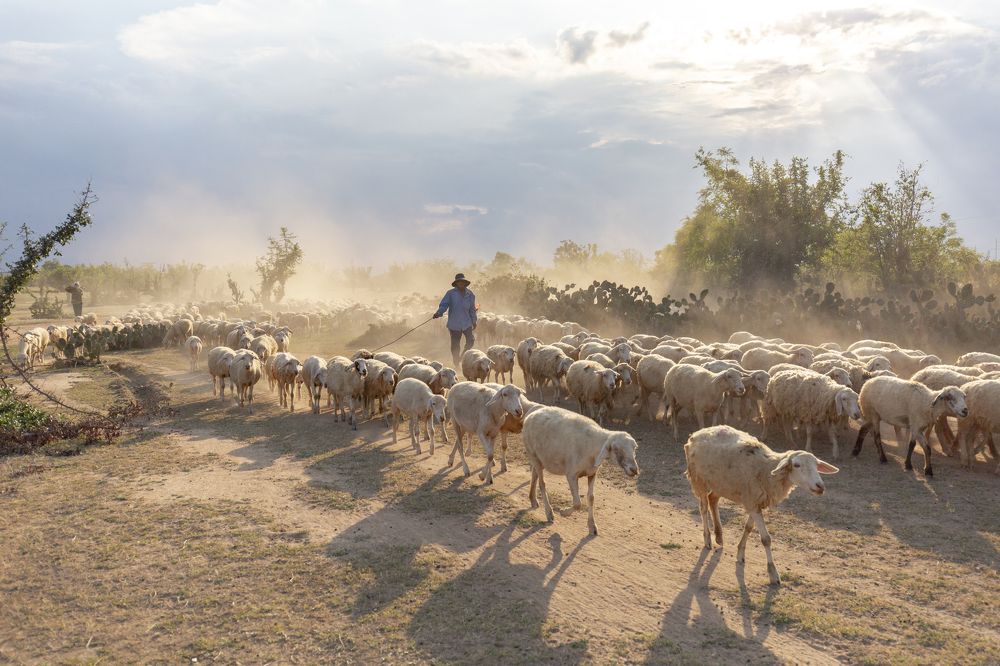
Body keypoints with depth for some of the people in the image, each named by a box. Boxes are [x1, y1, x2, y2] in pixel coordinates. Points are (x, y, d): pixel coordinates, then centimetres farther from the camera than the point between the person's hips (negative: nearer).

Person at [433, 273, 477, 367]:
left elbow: (472, 309, 17)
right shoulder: (450, 293, -2)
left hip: (467, 323, 3)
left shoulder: (470, 294, 9)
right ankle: (457, 363, 16)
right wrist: (438, 313, -24)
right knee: (455, 344, 2)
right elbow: (444, 305, -6)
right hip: (454, 323, -3)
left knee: (471, 340, -6)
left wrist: (474, 321, 20)